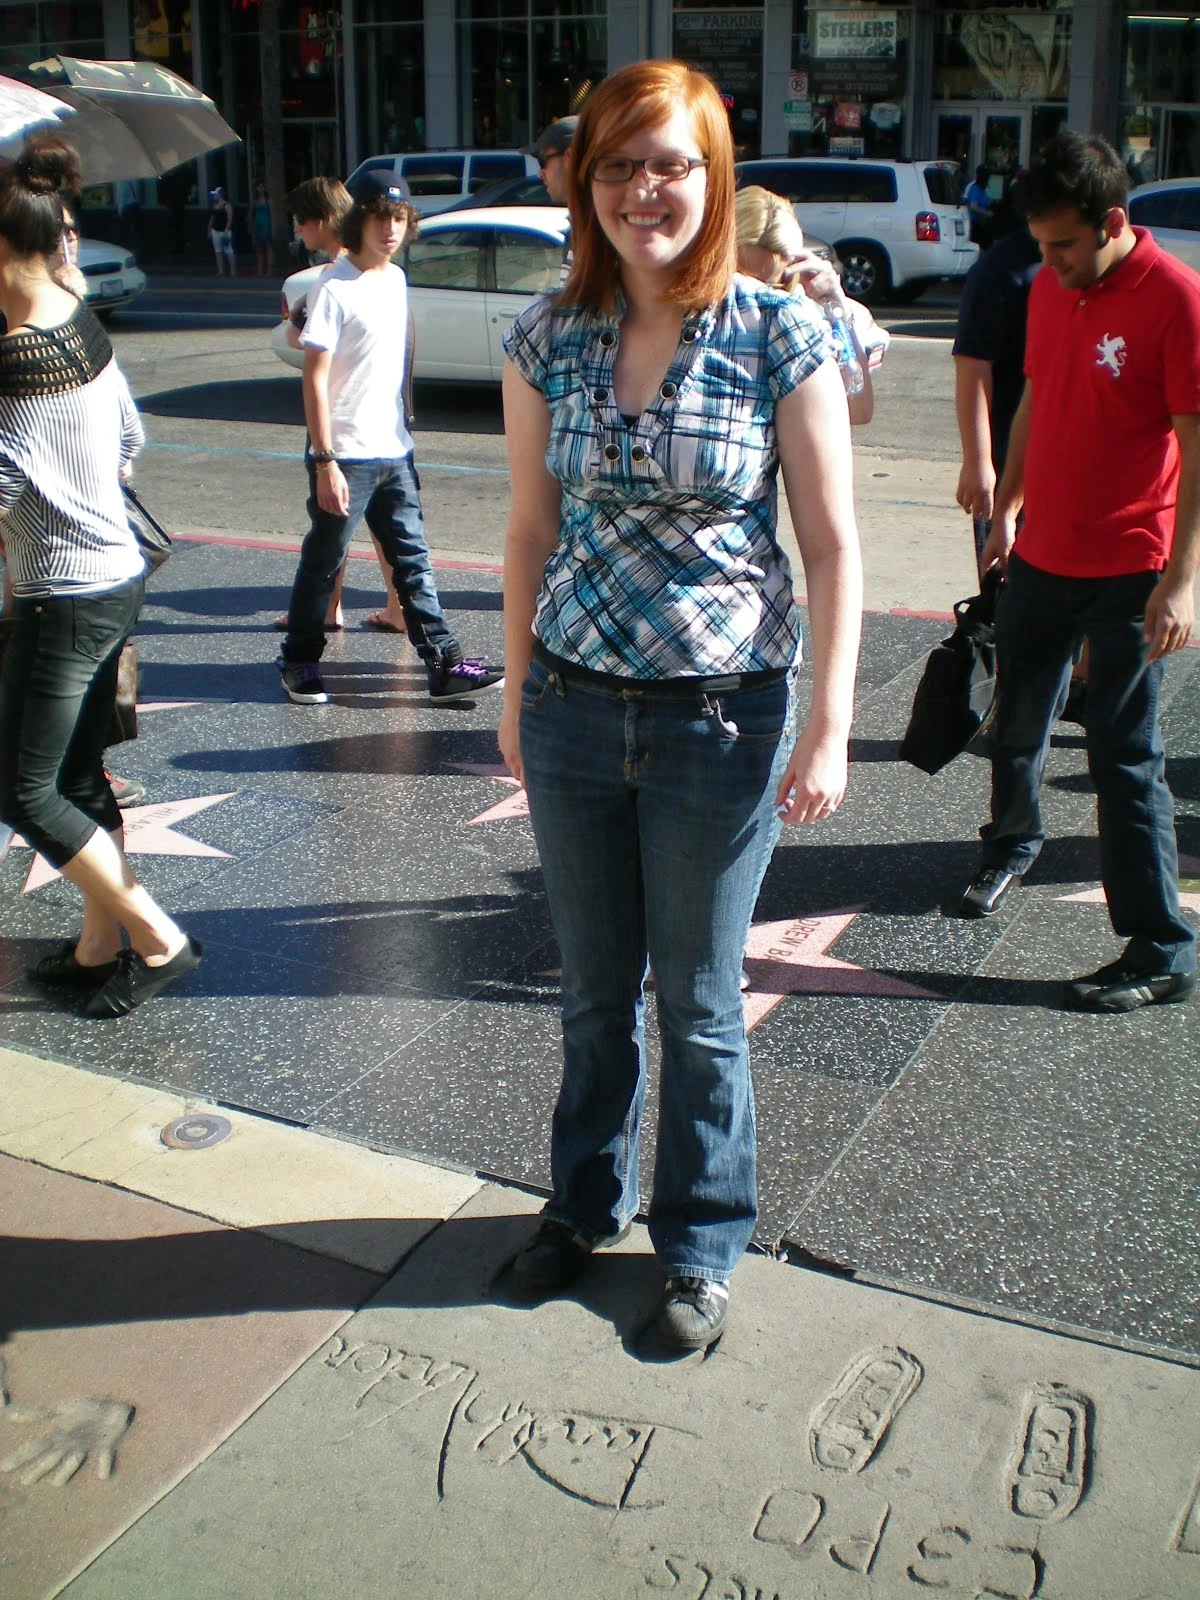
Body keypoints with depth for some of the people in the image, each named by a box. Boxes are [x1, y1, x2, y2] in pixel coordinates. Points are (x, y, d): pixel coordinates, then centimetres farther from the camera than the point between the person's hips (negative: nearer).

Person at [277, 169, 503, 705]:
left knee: (412, 559, 7)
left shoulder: (397, 279, 10)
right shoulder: (337, 288, -13)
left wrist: (402, 432, 18)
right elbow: (314, 378, -15)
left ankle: (445, 664, 8)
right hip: (347, 457, -7)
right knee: (323, 562, 5)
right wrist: (325, 462, -20)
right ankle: (299, 662, 19)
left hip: (393, 453, 7)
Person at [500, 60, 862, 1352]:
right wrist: (517, 697, 11)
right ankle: (586, 1199, 42)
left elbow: (833, 544, -7)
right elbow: (532, 530, 8)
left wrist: (829, 728, -10)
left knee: (699, 1005, 12)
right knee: (594, 991, 18)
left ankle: (701, 1243, 34)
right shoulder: (548, 339, 0)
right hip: (576, 708, 3)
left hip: (721, 714, -3)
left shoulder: (781, 335, -10)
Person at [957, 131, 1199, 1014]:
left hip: (1129, 570, -7)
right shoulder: (1051, 288, 6)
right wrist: (1007, 508, 19)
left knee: (1126, 755, -4)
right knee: (1017, 717, 20)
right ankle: (1013, 842, 47)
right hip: (1043, 553, 7)